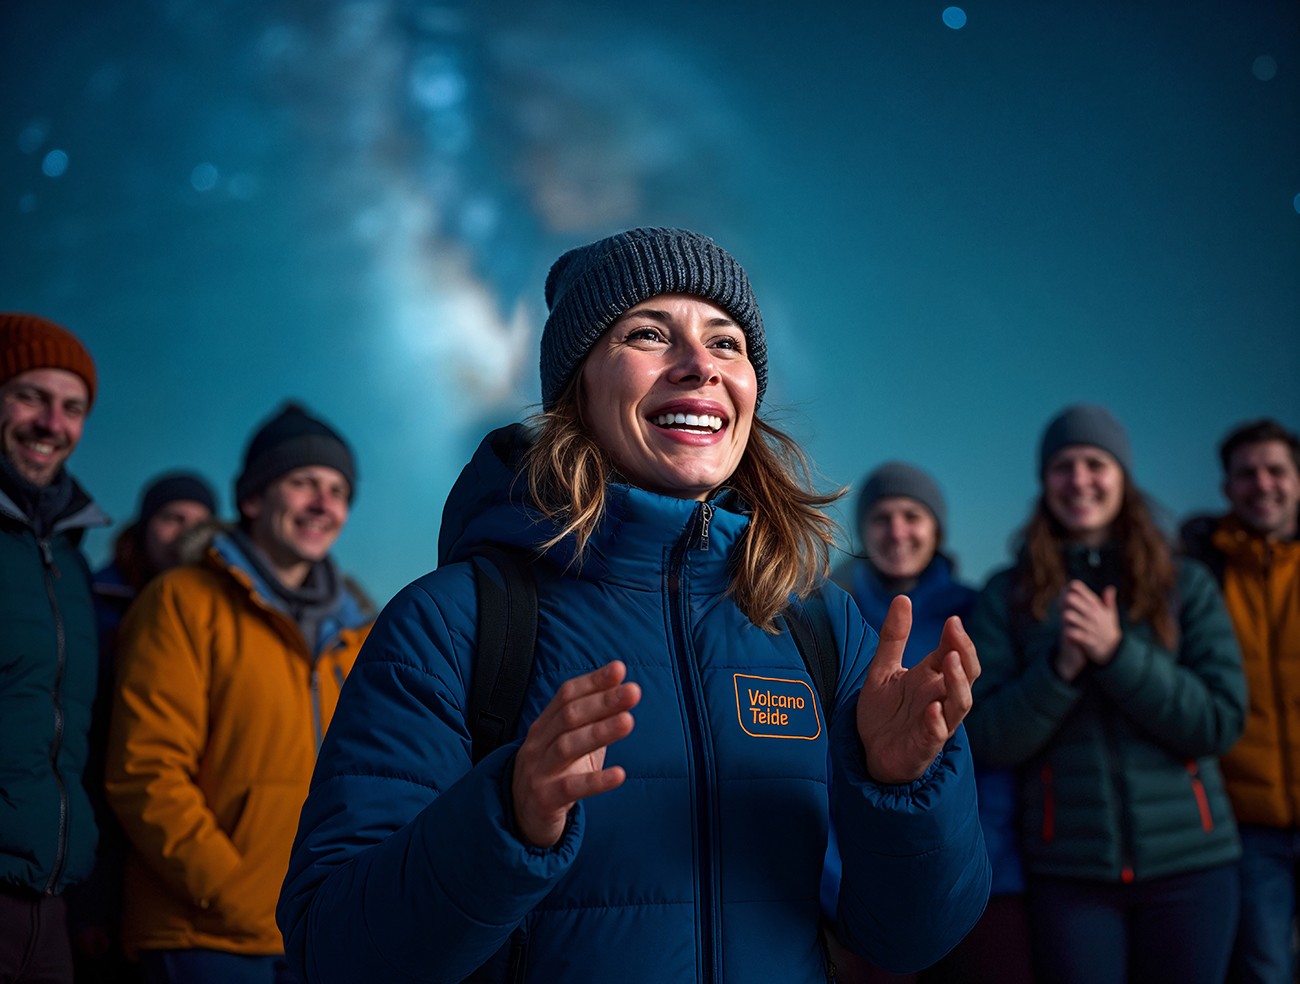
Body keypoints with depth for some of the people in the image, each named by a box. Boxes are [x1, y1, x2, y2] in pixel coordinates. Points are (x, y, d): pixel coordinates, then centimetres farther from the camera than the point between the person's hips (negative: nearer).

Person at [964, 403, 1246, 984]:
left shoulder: (1187, 586, 5)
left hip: (1190, 863, 1)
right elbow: (988, 742, -3)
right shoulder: (1007, 598, 3)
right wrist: (1061, 667, -18)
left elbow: (1221, 723, -4)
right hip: (1068, 870, -1)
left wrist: (1117, 653, -15)